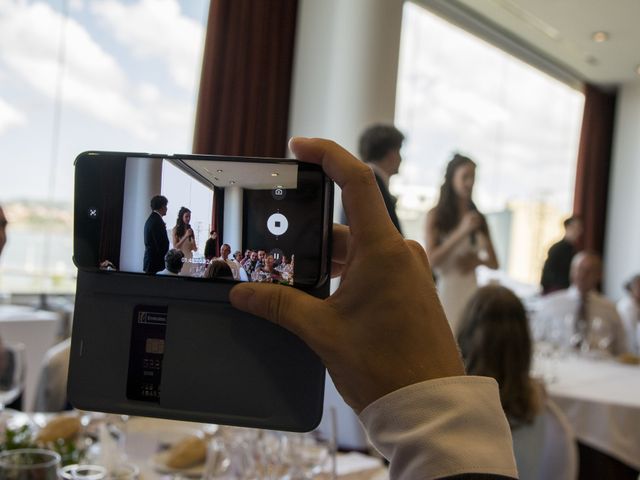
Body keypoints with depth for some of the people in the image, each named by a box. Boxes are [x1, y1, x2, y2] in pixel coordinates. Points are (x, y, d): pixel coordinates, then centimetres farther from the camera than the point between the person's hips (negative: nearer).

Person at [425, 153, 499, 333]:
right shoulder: (435, 215, -1)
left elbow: (494, 262, 16)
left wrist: (477, 260, -6)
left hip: (471, 290, 4)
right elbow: (432, 260, -10)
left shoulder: (478, 218, 11)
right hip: (446, 289, -4)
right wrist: (461, 232, -15)